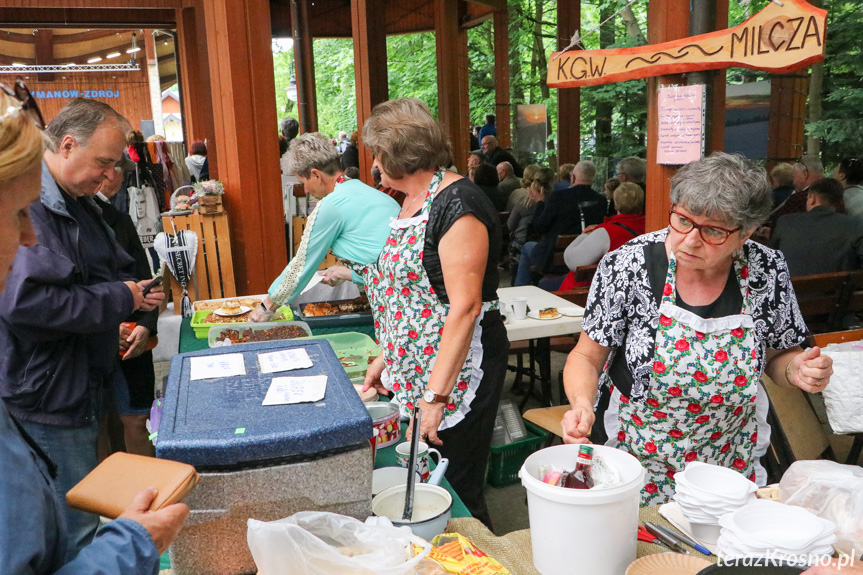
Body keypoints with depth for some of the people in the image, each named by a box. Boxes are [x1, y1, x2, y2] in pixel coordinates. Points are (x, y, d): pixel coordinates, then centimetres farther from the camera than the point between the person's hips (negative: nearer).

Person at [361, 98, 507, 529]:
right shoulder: (412, 202, 11)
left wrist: (436, 395, -23)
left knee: (455, 494, 4)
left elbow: (464, 307, -23)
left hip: (457, 371, -9)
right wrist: (387, 357, 17)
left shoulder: (457, 204, -17)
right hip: (412, 372, 9)